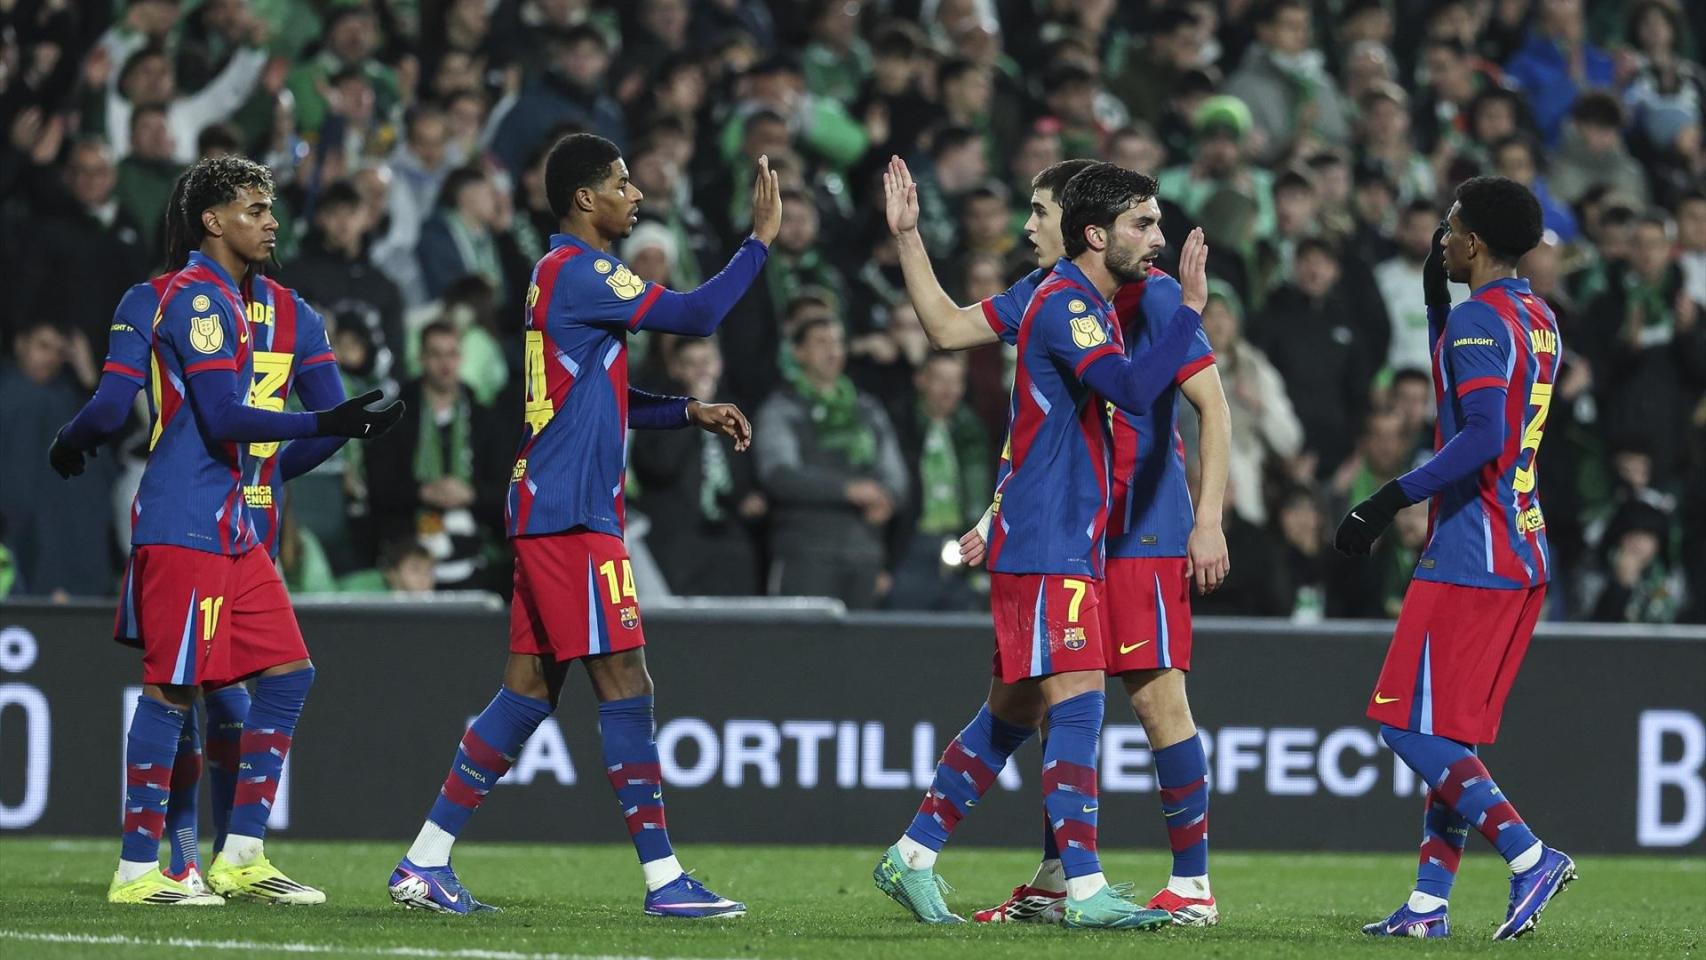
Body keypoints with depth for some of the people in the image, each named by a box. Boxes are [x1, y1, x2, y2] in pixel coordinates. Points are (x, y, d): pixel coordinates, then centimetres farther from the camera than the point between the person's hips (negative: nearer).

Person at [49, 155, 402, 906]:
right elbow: (224, 420, -20)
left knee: (287, 673, 7)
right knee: (172, 687, -6)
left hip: (231, 529, 10)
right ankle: (137, 871, -1)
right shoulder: (197, 299, -12)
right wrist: (328, 425, -22)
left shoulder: (235, 301, 17)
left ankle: (241, 856, 11)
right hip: (185, 527, -10)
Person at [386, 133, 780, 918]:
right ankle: (664, 878, -8)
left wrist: (691, 412, 16)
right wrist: (762, 240, -10)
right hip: (572, 515, -10)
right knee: (624, 682, -8)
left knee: (530, 688, 10)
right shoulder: (579, 271, -12)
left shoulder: (562, 274, 18)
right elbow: (695, 316, -18)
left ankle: (426, 860, 10)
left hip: (546, 509, 10)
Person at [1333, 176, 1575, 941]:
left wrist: (1392, 500, -24)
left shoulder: (1479, 318, -13)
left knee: (1409, 728, -9)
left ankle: (1529, 856, -19)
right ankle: (1429, 904, 10)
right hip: (1524, 555, 10)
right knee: (1451, 735, 12)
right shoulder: (1537, 317, 15)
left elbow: (1484, 434, -25)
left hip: (1470, 555, -10)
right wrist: (1435, 301, 27)